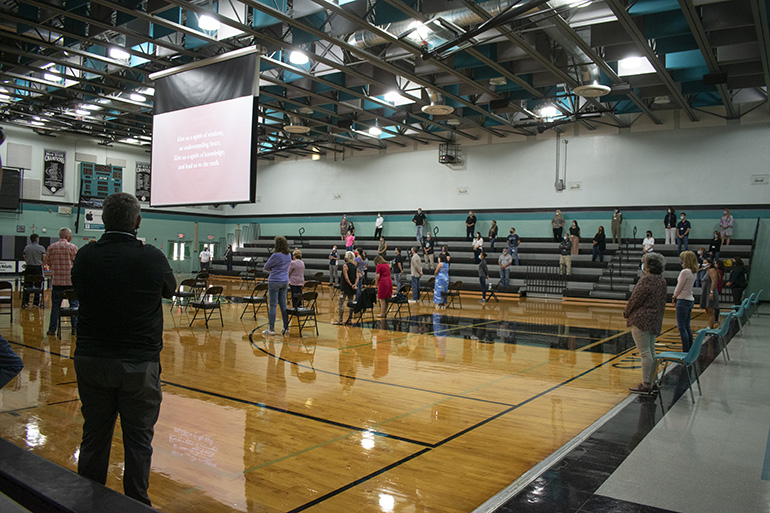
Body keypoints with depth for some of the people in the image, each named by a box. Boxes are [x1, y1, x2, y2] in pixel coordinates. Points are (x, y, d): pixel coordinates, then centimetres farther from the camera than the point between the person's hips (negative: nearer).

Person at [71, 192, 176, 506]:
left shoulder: (85, 256, -6)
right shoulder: (152, 258, -15)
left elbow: (78, 289, 11)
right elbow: (170, 289, 4)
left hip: (91, 361, 3)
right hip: (139, 363, -3)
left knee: (94, 435, 16)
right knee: (138, 439, 9)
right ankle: (136, 503, 20)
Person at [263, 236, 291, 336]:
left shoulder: (275, 255, -15)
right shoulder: (288, 256, 7)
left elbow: (265, 267, -5)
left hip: (275, 282, -7)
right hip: (285, 282, 7)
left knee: (272, 305, -2)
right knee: (283, 305, 11)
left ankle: (271, 329, 1)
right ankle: (286, 328, 14)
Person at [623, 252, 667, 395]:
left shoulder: (646, 279, -17)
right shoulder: (662, 281, 10)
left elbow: (635, 299, -15)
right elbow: (663, 302, 15)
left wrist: (626, 312, 0)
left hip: (641, 320, -9)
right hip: (655, 321, 9)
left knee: (645, 353, -5)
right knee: (651, 352, 14)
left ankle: (645, 385, -1)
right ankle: (650, 383, 20)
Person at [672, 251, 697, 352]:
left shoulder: (685, 272, -17)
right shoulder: (693, 272, 10)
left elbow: (679, 288, -13)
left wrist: (675, 298, 4)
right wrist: (676, 298, 11)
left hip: (683, 301, -9)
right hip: (690, 300, 9)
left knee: (681, 327, -4)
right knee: (687, 327, 15)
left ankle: (686, 351, -4)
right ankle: (690, 350, 19)